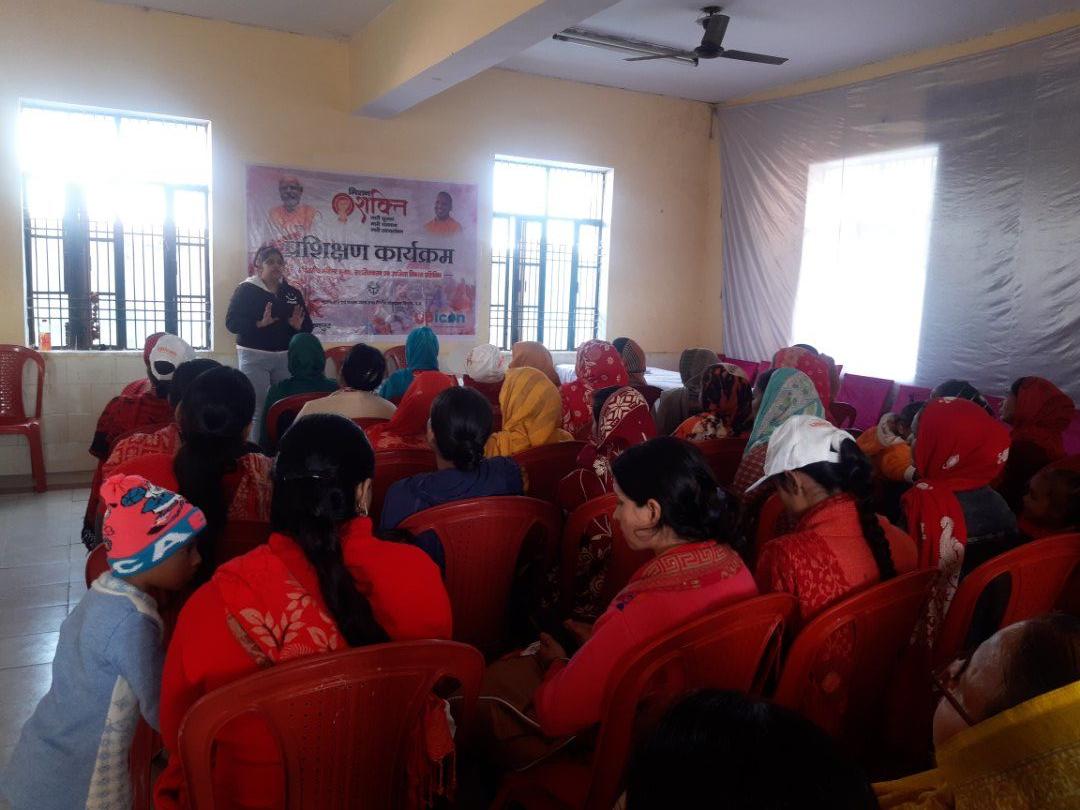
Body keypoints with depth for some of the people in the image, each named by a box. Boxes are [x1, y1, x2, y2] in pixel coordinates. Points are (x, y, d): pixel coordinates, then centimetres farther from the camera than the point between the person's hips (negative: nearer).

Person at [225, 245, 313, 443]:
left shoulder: (292, 292, 12)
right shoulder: (246, 290, -1)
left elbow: (307, 326, 13)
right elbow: (231, 322, -9)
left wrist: (298, 325, -10)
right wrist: (259, 323, -23)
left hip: (285, 357, 4)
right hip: (255, 356, -4)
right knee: (258, 409, -5)